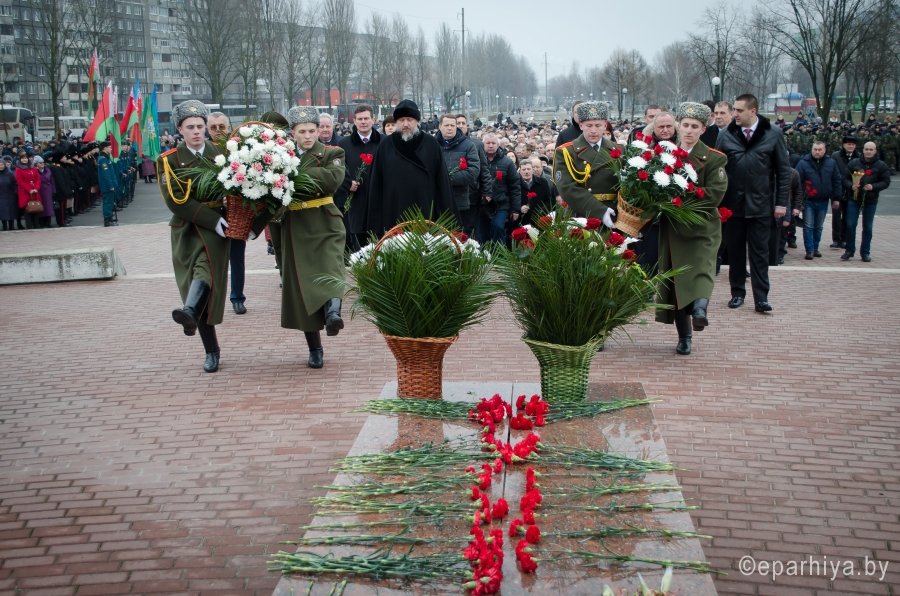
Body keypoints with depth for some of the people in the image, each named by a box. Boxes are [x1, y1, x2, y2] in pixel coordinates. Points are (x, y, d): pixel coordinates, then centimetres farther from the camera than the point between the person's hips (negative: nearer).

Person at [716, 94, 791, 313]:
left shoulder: (773, 134, -1)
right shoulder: (726, 135, 1)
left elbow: (783, 169, 1)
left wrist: (781, 202, -3)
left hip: (760, 205, -1)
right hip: (732, 204, 2)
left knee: (760, 252, 2)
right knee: (735, 251, 10)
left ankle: (761, 298, 5)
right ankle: (737, 293, 22)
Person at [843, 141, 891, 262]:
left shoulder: (881, 166, -1)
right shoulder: (854, 163, 2)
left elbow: (886, 182, -2)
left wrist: (873, 187, -19)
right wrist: (851, 186, -16)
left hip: (871, 201, 0)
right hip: (854, 199, 1)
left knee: (867, 227, 7)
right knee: (850, 225, -2)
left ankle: (865, 252, 16)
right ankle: (850, 251, 10)